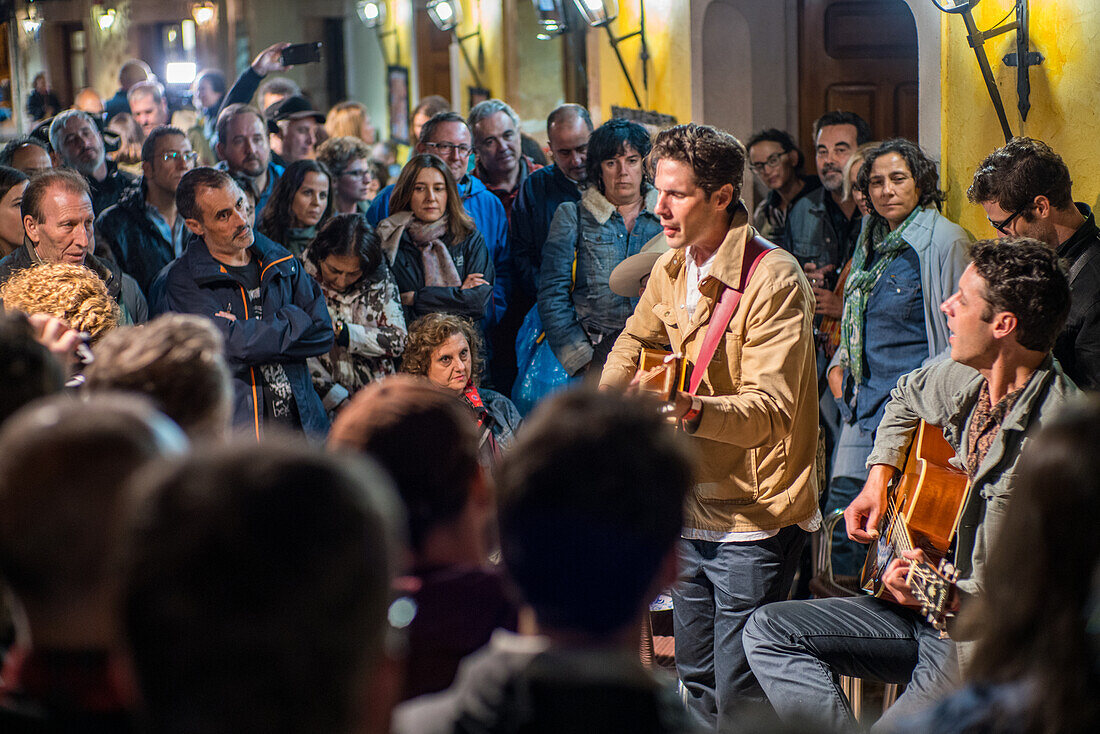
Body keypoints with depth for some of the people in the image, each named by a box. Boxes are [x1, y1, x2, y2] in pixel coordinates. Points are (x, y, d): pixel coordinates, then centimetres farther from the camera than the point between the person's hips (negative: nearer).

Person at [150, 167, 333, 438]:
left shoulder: (280, 261, 14)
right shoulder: (182, 281, -2)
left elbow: (323, 332, 6)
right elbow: (232, 344, -16)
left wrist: (254, 335, -7)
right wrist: (293, 320, -1)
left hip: (301, 423, 4)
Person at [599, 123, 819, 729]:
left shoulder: (774, 278, -18)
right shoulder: (671, 269, 6)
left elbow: (770, 408, -28)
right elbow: (636, 341, 29)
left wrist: (693, 412, -45)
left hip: (754, 517, -8)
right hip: (693, 508, 8)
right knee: (696, 678, 18)